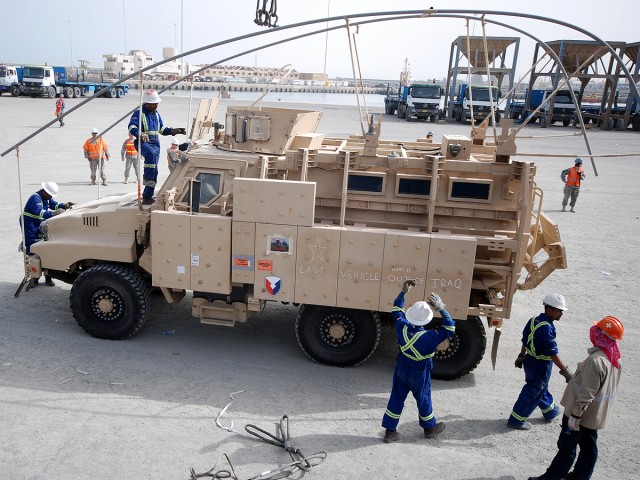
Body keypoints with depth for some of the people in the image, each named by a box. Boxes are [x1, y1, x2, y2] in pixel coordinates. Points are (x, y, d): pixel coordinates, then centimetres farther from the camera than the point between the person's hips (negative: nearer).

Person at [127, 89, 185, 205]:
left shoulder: (156, 114, 15)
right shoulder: (139, 113, -8)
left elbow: (162, 129, 23)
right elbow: (131, 127, -24)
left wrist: (174, 131, 8)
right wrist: (140, 134, -44)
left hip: (155, 144, 7)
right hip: (143, 143, -7)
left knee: (154, 172, 3)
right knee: (151, 153, -41)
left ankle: (147, 197, 10)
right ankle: (147, 178, -31)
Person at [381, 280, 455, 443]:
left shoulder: (402, 327, -21)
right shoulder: (428, 337, -33)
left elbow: (397, 310, -3)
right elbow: (450, 327, -27)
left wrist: (403, 291, -3)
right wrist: (440, 308, -33)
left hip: (401, 371, 4)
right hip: (419, 376, -4)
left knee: (396, 399, 15)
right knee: (423, 400, 19)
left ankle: (390, 431, 25)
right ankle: (430, 428, 43)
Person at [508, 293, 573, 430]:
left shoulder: (534, 320, 0)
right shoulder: (546, 329, -28)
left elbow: (525, 341, 11)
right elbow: (553, 353, -27)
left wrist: (521, 357, 22)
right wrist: (565, 371, -22)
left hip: (530, 360, 9)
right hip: (541, 366, -9)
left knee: (541, 388, 27)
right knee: (533, 393, 5)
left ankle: (550, 411, 50)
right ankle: (516, 420, 13)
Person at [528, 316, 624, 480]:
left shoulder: (595, 360, -30)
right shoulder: (615, 359, 1)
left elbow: (586, 394, -28)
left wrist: (575, 415, -21)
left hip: (582, 413, -8)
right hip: (597, 415, 8)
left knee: (566, 447, 3)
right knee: (589, 446, 19)